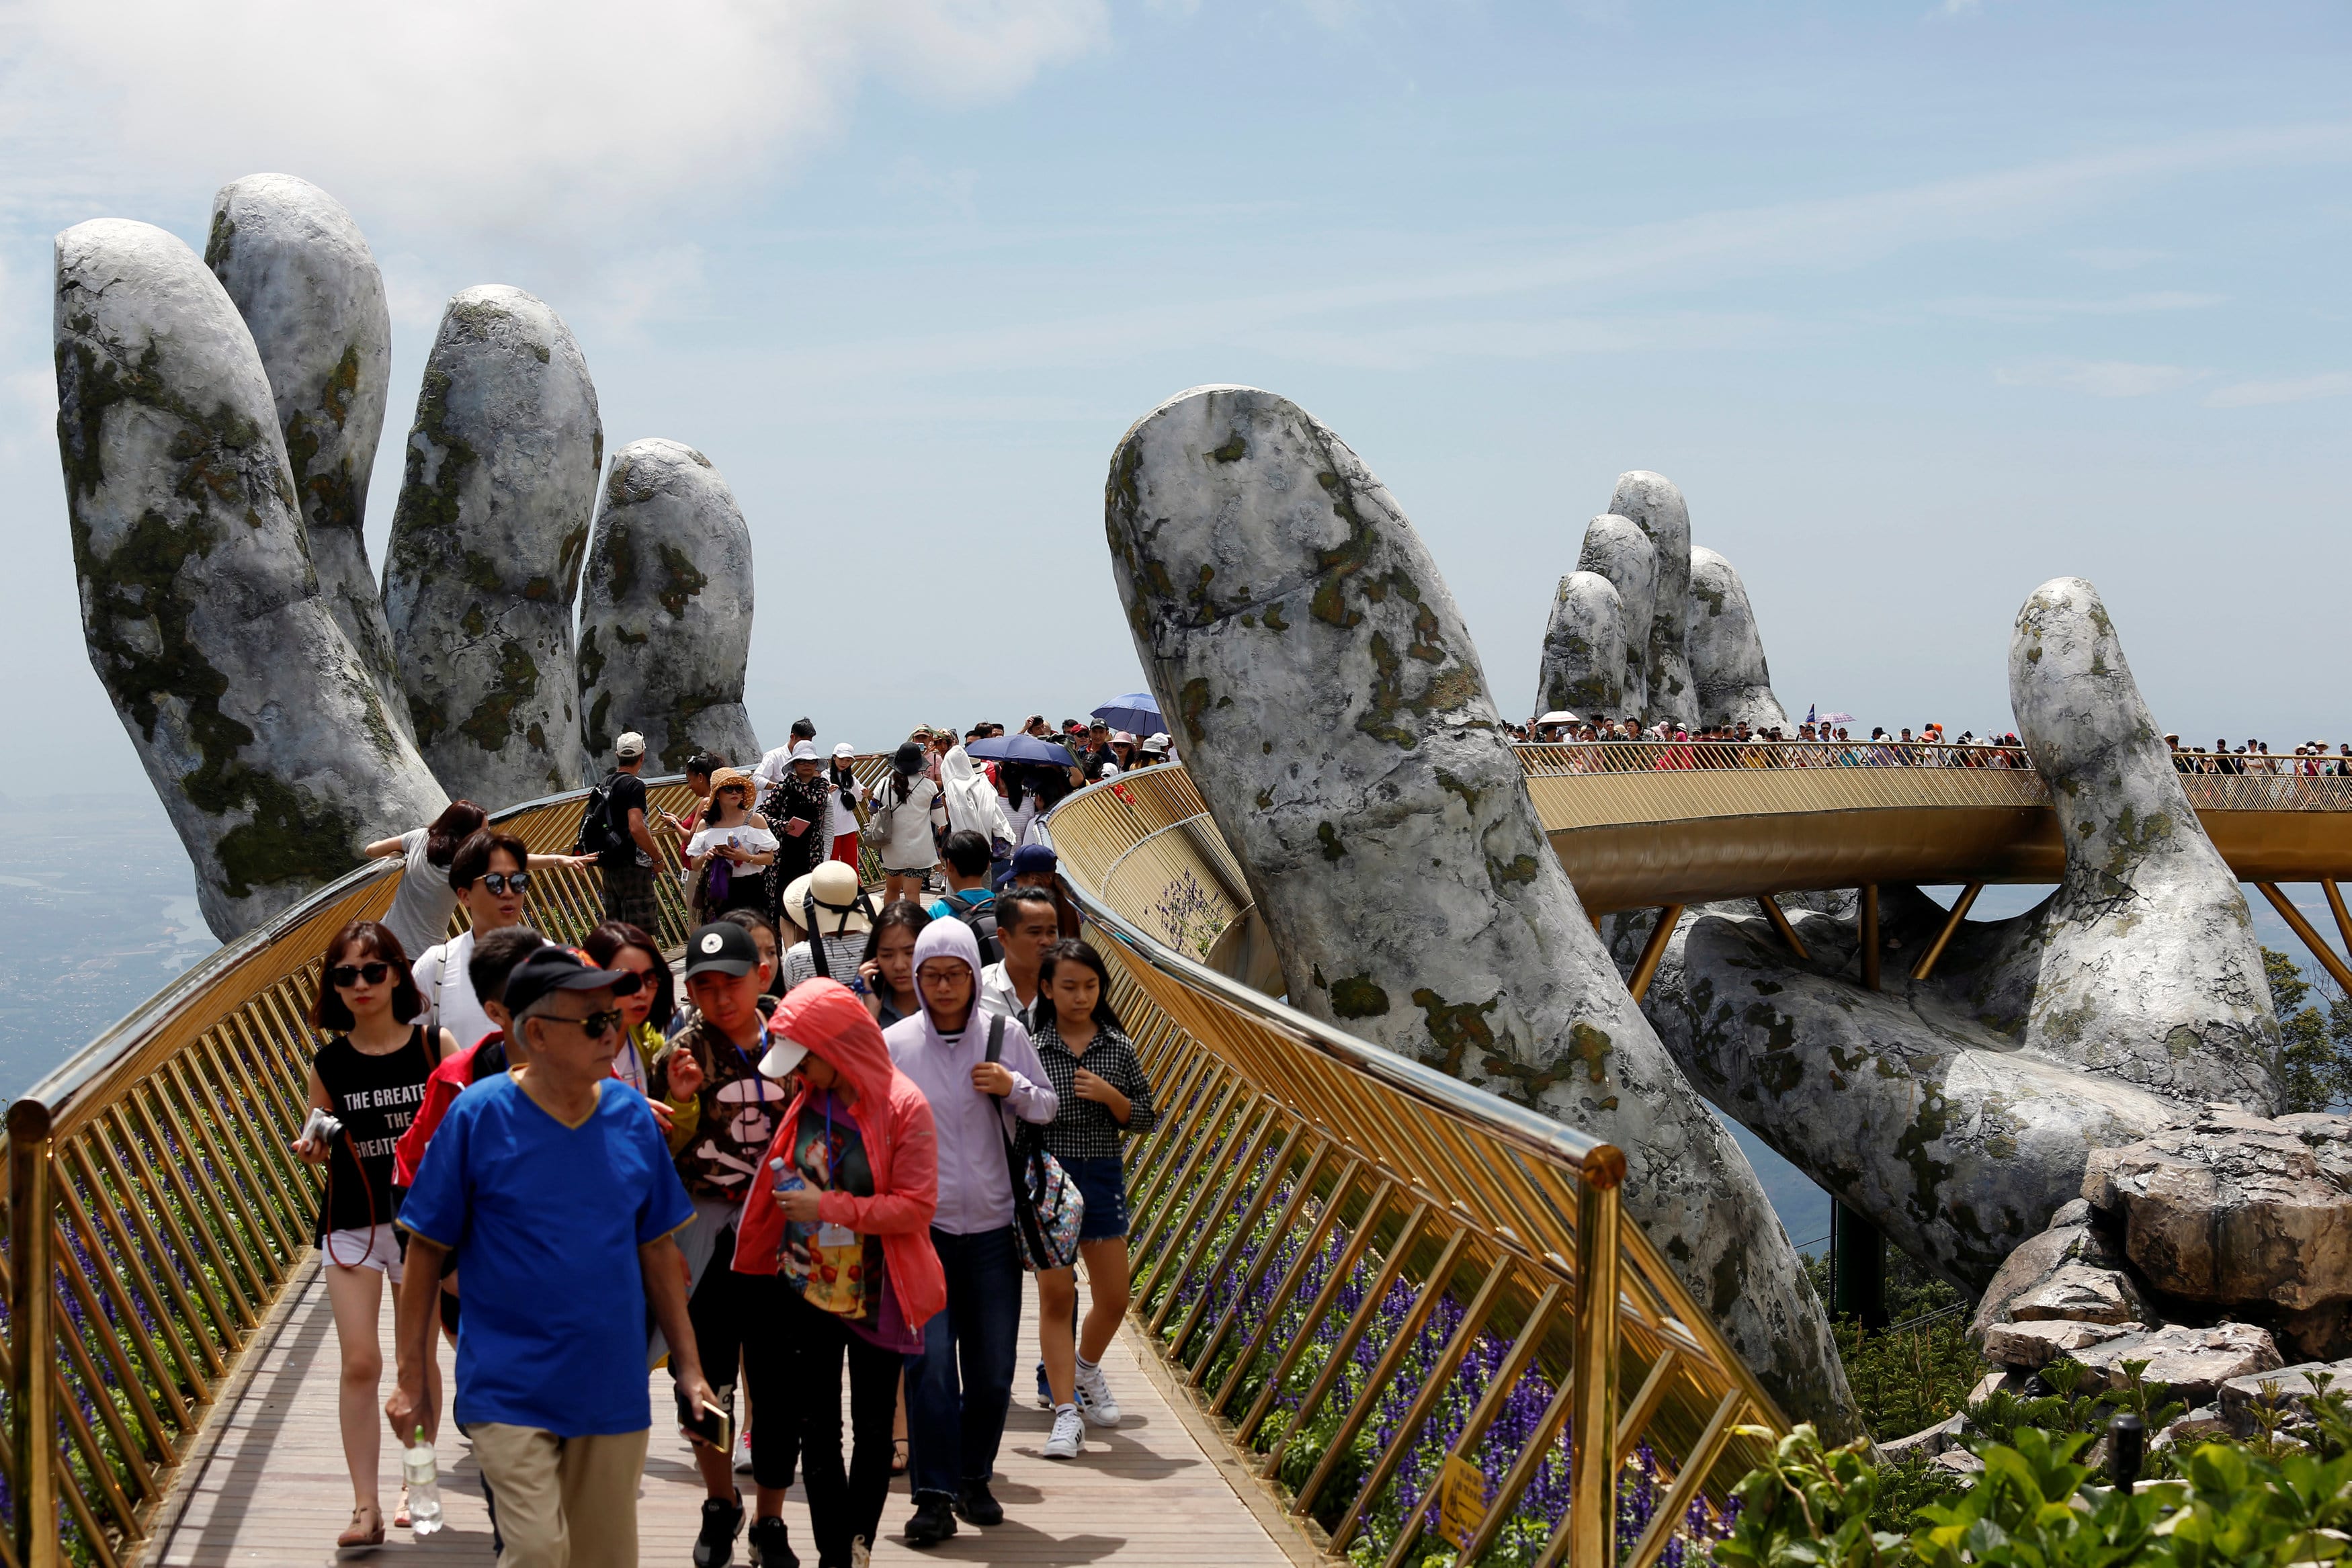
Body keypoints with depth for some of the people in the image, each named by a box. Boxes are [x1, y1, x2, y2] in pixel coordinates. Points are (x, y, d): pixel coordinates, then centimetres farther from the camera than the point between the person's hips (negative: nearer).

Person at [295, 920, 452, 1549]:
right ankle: (366, 1505, -2)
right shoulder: (329, 1062, 0)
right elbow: (323, 1150, 9)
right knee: (359, 1362, -6)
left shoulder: (434, 1046, -5)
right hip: (351, 1222, 1)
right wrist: (312, 1144, -13)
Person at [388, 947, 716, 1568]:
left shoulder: (631, 1116, 2)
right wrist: (412, 1379, -4)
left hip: (613, 1393, 4)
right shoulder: (479, 1115, -9)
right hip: (510, 1392, -4)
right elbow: (427, 1251, -4)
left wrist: (689, 1368, 9)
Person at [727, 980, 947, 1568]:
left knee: (873, 1428, 8)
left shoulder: (903, 1106, -14)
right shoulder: (804, 1098, 2)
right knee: (817, 1431, 4)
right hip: (807, 1290, 4)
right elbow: (780, 1176, 18)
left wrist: (828, 1208, -20)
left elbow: (916, 1207, -18)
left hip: (876, 1293, -4)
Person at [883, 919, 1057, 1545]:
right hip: (921, 1227, -2)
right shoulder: (894, 1043, -3)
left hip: (991, 1227, 2)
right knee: (930, 1362, -9)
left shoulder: (1005, 1035, 1)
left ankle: (974, 1479, 25)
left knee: (992, 1369, 8)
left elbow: (1048, 1108, 11)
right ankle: (934, 1496, -2)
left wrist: (1014, 1088, -10)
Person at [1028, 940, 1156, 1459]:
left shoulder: (1119, 1048, 3)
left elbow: (1145, 1119, 5)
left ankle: (1087, 1368, 39)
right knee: (1055, 1295, -2)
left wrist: (1110, 1096, -11)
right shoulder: (1030, 1046, -5)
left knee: (1114, 1299, 9)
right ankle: (1066, 1413, 1)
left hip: (1102, 1178, 3)